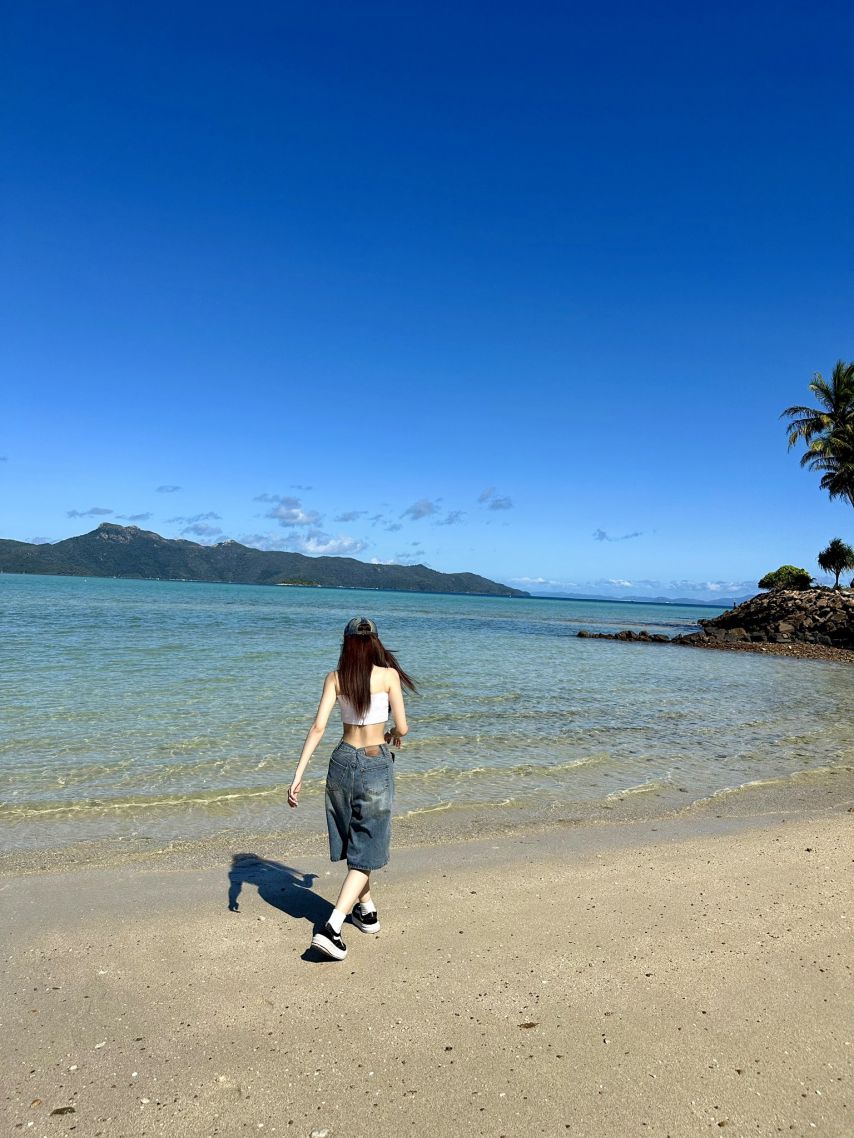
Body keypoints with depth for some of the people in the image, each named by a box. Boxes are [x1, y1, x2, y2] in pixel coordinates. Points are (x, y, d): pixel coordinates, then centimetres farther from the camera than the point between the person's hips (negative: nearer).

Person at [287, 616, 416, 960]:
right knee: (366, 851, 5)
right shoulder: (388, 675, -9)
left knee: (353, 842, 22)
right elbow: (402, 728, -7)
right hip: (376, 765, -3)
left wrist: (298, 775, -9)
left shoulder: (335, 678, -1)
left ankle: (366, 911, 38)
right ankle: (331, 928, -7)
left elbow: (318, 727, -8)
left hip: (342, 761, 4)